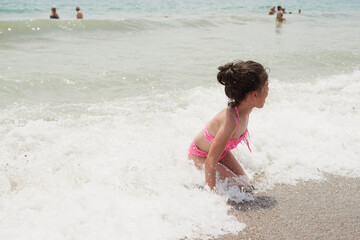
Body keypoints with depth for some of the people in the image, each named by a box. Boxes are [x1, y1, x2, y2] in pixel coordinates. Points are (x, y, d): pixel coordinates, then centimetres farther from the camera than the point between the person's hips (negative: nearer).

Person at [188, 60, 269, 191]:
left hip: (222, 152, 8)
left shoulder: (245, 110, -15)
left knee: (248, 186, 6)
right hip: (199, 156, -8)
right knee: (241, 188, -12)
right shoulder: (230, 120, -41)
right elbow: (210, 161, -38)